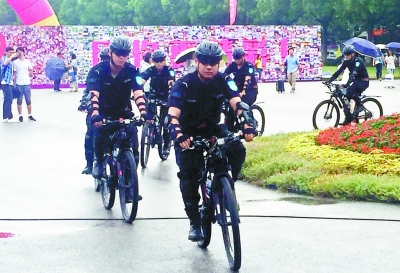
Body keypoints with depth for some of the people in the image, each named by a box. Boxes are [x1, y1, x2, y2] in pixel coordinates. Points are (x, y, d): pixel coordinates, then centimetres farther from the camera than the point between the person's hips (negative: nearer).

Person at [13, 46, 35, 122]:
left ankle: (30, 115, 12)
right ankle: (20, 116, 9)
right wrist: (14, 83, -3)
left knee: (28, 100, 4)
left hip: (27, 83, 1)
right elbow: (14, 73, 2)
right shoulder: (15, 62, 1)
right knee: (19, 101, 3)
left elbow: (31, 72, 14)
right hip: (18, 84, -1)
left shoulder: (27, 61, 6)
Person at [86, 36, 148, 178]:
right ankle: (99, 161, -2)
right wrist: (95, 114, -53)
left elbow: (138, 93, -29)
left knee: (132, 132, -23)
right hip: (103, 111, -1)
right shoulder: (98, 71, -22)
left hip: (123, 111, 2)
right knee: (100, 131, -28)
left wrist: (143, 112, -46)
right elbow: (94, 94, -35)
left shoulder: (132, 71, -16)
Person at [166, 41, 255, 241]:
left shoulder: (223, 81, -15)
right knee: (188, 173, -15)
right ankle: (194, 223, -3)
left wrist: (247, 125, -46)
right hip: (189, 133, -2)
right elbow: (172, 115, -33)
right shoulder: (184, 84, -22)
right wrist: (178, 135, -52)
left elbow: (238, 104, -27)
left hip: (213, 129, 2)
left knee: (237, 150, -25)